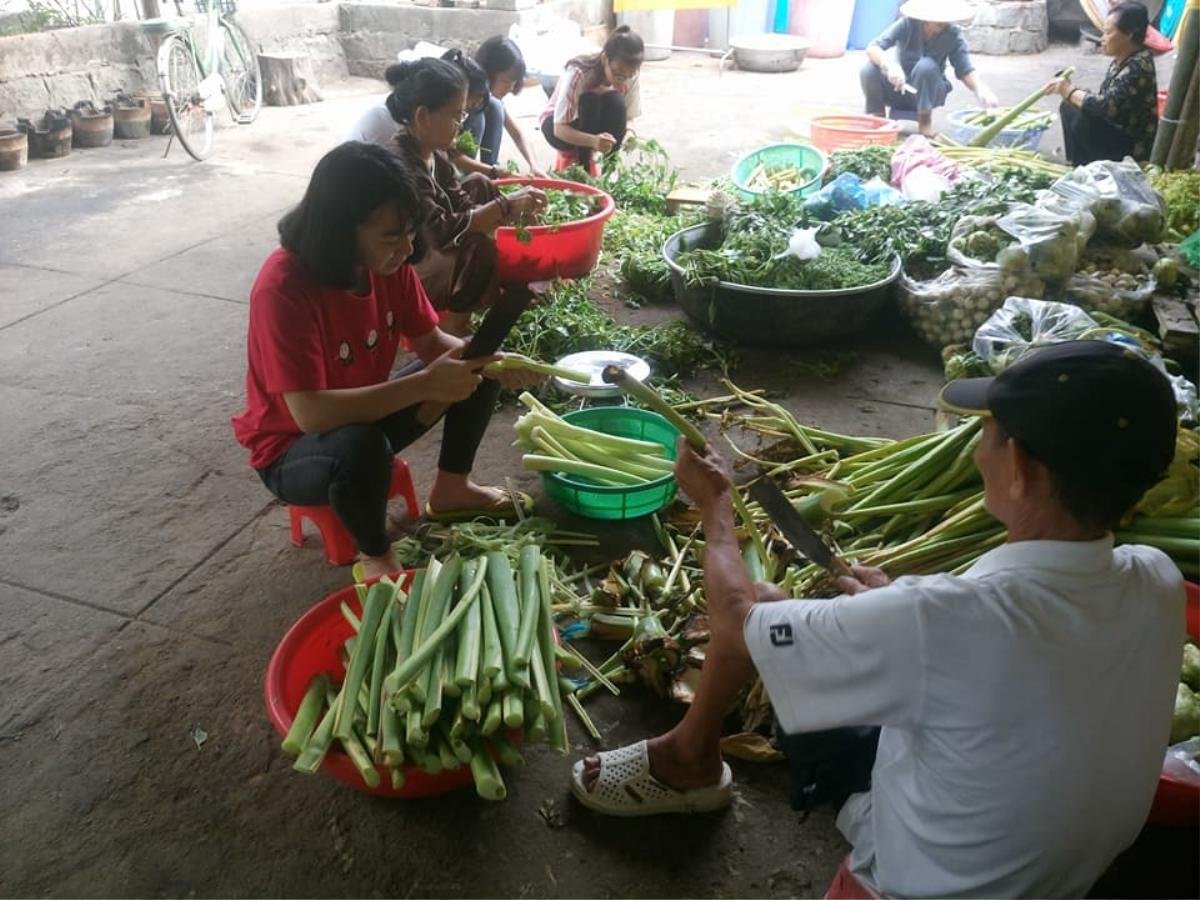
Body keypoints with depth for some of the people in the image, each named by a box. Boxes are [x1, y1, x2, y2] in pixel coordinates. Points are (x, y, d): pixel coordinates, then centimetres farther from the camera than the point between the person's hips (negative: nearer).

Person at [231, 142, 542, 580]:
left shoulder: (387, 260, -12)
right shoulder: (282, 290, -33)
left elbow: (431, 342, -1)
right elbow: (310, 414, -38)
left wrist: (487, 359, -22)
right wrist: (425, 384, -40)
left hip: (366, 414, 7)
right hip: (292, 450, -7)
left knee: (478, 369, -2)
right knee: (363, 446, -40)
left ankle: (450, 489, 14)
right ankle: (376, 558, -10)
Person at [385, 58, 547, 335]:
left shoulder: (432, 150, 0)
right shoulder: (402, 163, -28)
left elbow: (460, 203, 2)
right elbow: (442, 232, -35)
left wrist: (514, 207, -13)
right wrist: (505, 207, -29)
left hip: (429, 253, 10)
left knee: (478, 185, 10)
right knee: (478, 248, -28)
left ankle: (515, 288, 13)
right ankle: (453, 332, -10)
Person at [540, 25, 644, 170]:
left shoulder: (630, 76, -22)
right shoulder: (578, 73, -35)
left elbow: (627, 117, -12)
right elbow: (560, 129, -37)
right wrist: (593, 141, -55)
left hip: (595, 125, 4)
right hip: (557, 124, -4)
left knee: (616, 102, -29)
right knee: (589, 101, -35)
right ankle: (582, 168, -19)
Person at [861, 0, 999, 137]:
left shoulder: (952, 34, -14)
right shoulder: (907, 24, -18)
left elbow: (966, 70, -13)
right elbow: (872, 48, -27)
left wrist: (981, 89, -35)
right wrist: (890, 65, -48)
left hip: (929, 94, 0)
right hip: (898, 89, 0)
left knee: (926, 66, -32)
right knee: (869, 69, -28)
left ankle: (925, 122, -13)